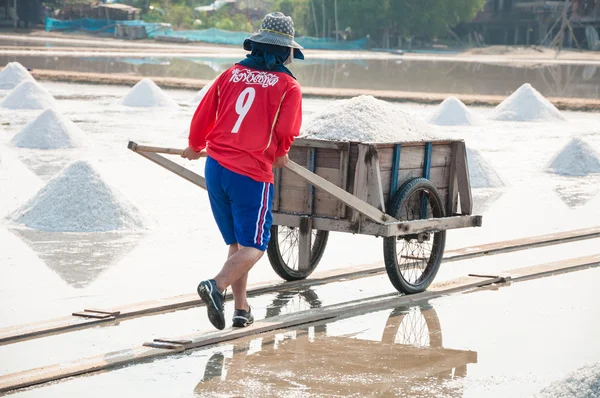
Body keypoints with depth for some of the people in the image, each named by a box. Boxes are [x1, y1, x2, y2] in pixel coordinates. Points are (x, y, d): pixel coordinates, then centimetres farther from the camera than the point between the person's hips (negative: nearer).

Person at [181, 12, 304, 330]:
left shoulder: (231, 74, 9)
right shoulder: (288, 86, -2)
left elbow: (202, 116, 10)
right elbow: (286, 131, -11)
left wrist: (195, 147, 29)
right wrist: (279, 154, 12)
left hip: (216, 168, 5)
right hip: (252, 174, -5)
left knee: (236, 243, 18)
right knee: (253, 247, -1)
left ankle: (242, 308, 18)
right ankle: (217, 285, -27)